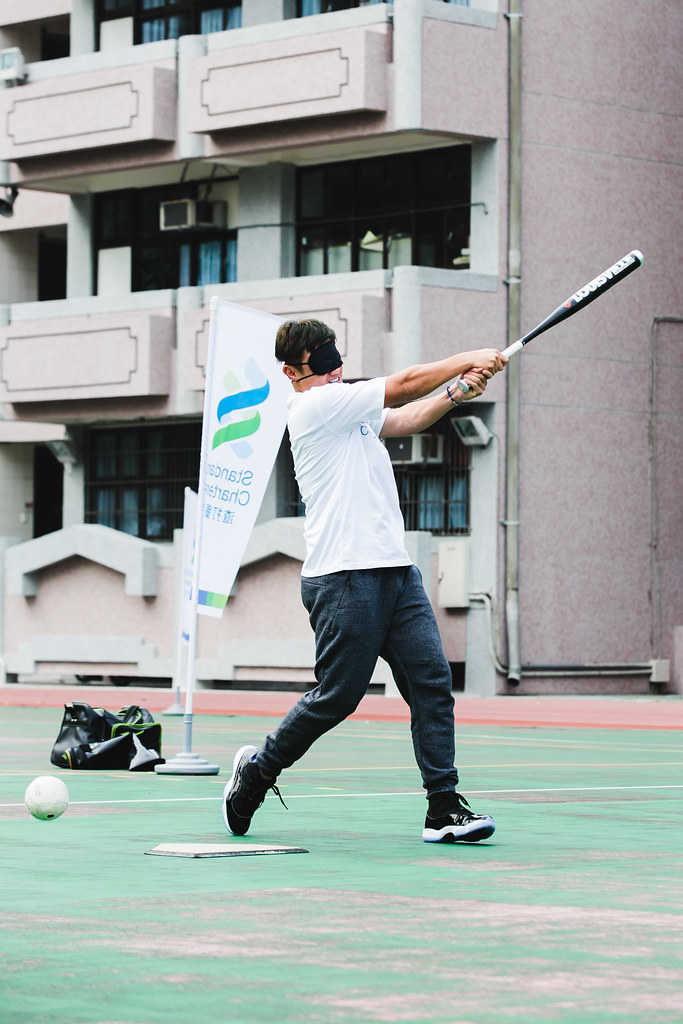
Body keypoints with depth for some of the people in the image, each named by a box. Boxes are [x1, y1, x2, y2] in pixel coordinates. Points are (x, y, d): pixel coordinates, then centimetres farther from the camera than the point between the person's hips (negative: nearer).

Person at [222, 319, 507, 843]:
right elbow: (405, 385, -9)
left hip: (396, 572, 9)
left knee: (432, 679, -2)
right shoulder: (316, 407, -8)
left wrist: (456, 391, 4)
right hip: (343, 578, -9)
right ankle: (257, 770, 18)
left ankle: (444, 808, -4)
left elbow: (406, 418, 21)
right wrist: (468, 359, 1)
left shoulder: (348, 411, 21)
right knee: (338, 695, -4)